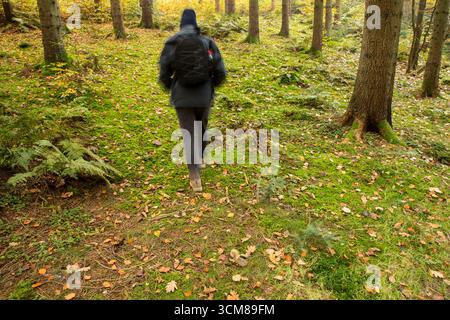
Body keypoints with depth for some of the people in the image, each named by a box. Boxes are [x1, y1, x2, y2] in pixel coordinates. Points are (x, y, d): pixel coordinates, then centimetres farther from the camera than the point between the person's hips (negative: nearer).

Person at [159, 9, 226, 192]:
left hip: (182, 97, -1)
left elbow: (164, 75, -1)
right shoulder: (208, 43, -1)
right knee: (201, 128, 24)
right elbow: (221, 73, -2)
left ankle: (195, 178, 2)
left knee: (189, 134, 5)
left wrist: (171, 88, 20)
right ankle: (199, 159, 44)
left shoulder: (171, 44, -2)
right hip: (204, 96, 1)